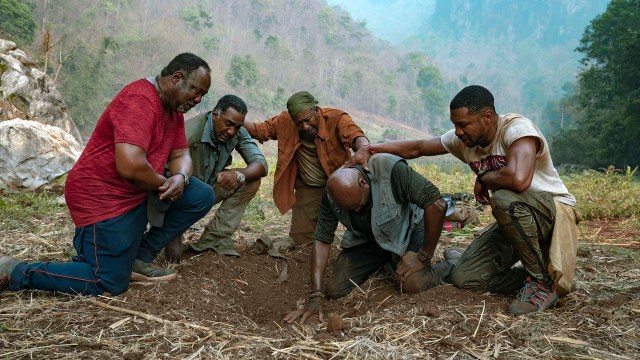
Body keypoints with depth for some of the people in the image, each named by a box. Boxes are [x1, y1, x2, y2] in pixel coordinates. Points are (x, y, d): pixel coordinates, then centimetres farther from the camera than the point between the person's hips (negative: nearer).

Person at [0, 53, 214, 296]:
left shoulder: (174, 107, 9)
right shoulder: (139, 100, -23)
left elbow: (180, 154, 9)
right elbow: (130, 166, -34)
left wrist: (180, 177, -14)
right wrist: (164, 183, -15)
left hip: (139, 192, 10)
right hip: (103, 198, -10)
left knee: (201, 196, 0)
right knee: (110, 284, -8)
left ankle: (139, 258, 7)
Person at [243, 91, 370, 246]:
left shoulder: (336, 118, -20)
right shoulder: (285, 121, -8)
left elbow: (354, 134, -37)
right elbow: (260, 130, 2)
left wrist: (363, 150, -60)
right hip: (307, 189, 3)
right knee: (301, 238, 2)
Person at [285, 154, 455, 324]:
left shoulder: (391, 170, -35)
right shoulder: (332, 193, -20)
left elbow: (437, 204, -33)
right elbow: (322, 239, -17)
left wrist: (423, 257, -26)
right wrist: (315, 297, -24)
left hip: (406, 229, -4)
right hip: (366, 238, 4)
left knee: (413, 285, -28)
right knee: (335, 290, -9)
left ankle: (446, 267, 7)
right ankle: (385, 263, 18)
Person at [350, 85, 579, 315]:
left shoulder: (516, 128, -25)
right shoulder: (463, 140, -3)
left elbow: (518, 179, -43)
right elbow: (416, 148, 4)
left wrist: (483, 178, -22)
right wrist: (369, 149, -8)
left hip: (554, 210, -6)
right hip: (515, 218, 6)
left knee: (504, 199, -39)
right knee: (464, 277, -8)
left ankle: (544, 281, -18)